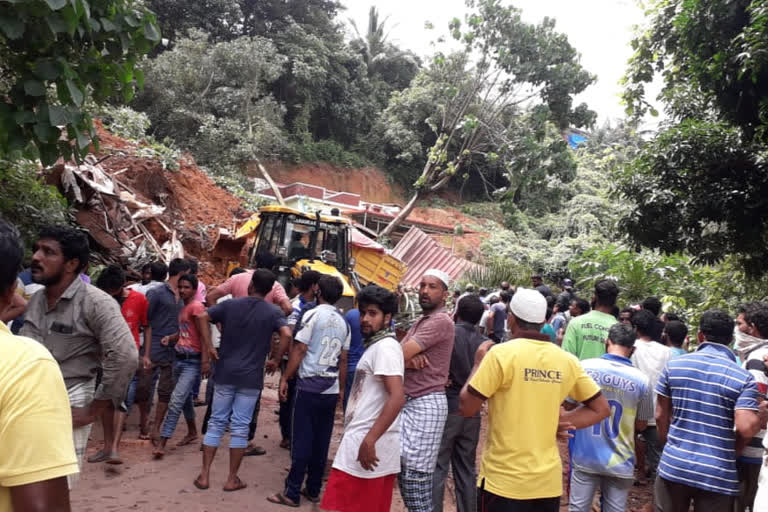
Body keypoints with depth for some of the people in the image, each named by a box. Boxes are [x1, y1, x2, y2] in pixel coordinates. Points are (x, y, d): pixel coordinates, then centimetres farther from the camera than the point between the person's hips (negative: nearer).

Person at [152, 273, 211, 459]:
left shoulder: (196, 307, -13)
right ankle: (192, 432, 36)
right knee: (185, 398, 20)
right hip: (179, 358, 9)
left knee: (175, 401, -12)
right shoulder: (183, 308, 14)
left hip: (192, 361, -9)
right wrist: (170, 338, 1)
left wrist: (205, 361, -23)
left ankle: (162, 444, -11)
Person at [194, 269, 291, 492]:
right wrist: (276, 361, -5)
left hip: (225, 373, 2)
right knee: (240, 427, 6)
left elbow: (202, 316, -6)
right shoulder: (273, 312, -4)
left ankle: (204, 475, 14)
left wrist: (210, 347, -1)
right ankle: (232, 479, 13)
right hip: (251, 377, -2)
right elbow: (287, 335, -19)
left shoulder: (231, 304, 2)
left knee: (217, 423, 11)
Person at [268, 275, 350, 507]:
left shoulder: (313, 315, -6)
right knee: (321, 442, 11)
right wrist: (341, 388, 20)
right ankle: (313, 490, 19)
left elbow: (299, 350, -10)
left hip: (309, 386, -5)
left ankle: (292, 493, 5)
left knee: (301, 441, 0)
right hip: (331, 390, 5)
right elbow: (343, 360, 13)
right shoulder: (344, 323, 10)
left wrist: (284, 378, -5)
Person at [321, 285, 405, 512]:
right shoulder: (375, 346, 17)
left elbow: (397, 397, -24)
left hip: (367, 444, -9)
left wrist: (370, 440, -26)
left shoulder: (385, 347, -14)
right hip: (362, 440, 9)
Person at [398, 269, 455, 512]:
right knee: (406, 471, 13)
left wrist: (406, 356, 3)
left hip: (426, 404, -9)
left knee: (415, 474, -5)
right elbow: (401, 355, 8)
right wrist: (411, 358, -13)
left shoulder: (440, 321, -13)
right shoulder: (421, 321, 19)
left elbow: (398, 356, -19)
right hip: (410, 402, 9)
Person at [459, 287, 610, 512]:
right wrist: (557, 423, 4)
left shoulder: (502, 353, -14)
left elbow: (466, 408, -10)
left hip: (504, 480, -4)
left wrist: (478, 363, 3)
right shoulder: (566, 360, 0)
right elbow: (601, 409, 7)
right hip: (548, 481, 4)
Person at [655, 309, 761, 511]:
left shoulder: (673, 365, -1)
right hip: (718, 475, -2)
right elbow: (746, 428, -17)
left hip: (673, 465, 2)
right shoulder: (743, 378, -8)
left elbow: (661, 416, 3)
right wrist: (732, 450, 5)